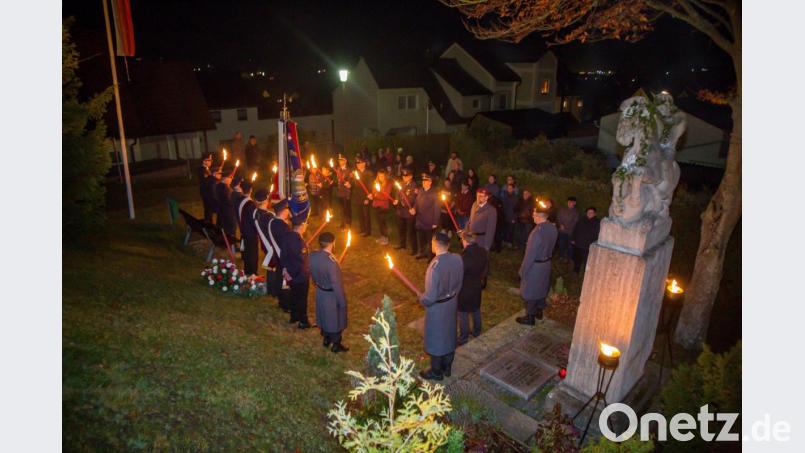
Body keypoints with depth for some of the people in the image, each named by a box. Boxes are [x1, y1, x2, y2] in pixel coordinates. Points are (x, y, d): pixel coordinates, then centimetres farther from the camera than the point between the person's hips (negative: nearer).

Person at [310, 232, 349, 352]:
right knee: (335, 319, 15)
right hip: (332, 295, -7)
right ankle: (336, 345, 32)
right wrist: (342, 301, -13)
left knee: (324, 315, 26)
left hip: (320, 292, 7)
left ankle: (326, 339, 46)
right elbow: (336, 284, -26)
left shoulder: (313, 255, -13)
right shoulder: (331, 262, -34)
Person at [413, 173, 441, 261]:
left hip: (429, 221, -6)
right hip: (420, 220, 6)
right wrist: (414, 209, -7)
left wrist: (435, 222, -15)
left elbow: (436, 208, -14)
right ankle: (422, 253, 35)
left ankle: (430, 255, 21)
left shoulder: (434, 194, -15)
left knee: (430, 239, 6)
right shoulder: (420, 192, 4)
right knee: (420, 238, 17)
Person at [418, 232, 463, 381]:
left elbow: (430, 297, -27)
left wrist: (421, 297, -6)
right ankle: (447, 367, 43)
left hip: (437, 307, -6)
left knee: (435, 339, 14)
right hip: (451, 303, 7)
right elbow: (459, 283, 2)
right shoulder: (457, 259, -13)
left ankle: (436, 372, 33)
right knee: (449, 335, 23)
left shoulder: (435, 267, -33)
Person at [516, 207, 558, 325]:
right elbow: (551, 246, 6)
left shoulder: (537, 232, -30)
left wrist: (522, 271, -14)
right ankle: (539, 311, 41)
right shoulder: (553, 228, -7)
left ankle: (530, 317, 24)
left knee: (529, 292, 10)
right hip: (546, 263, 7)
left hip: (535, 266, -7)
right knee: (541, 288, 24)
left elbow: (530, 255, -24)